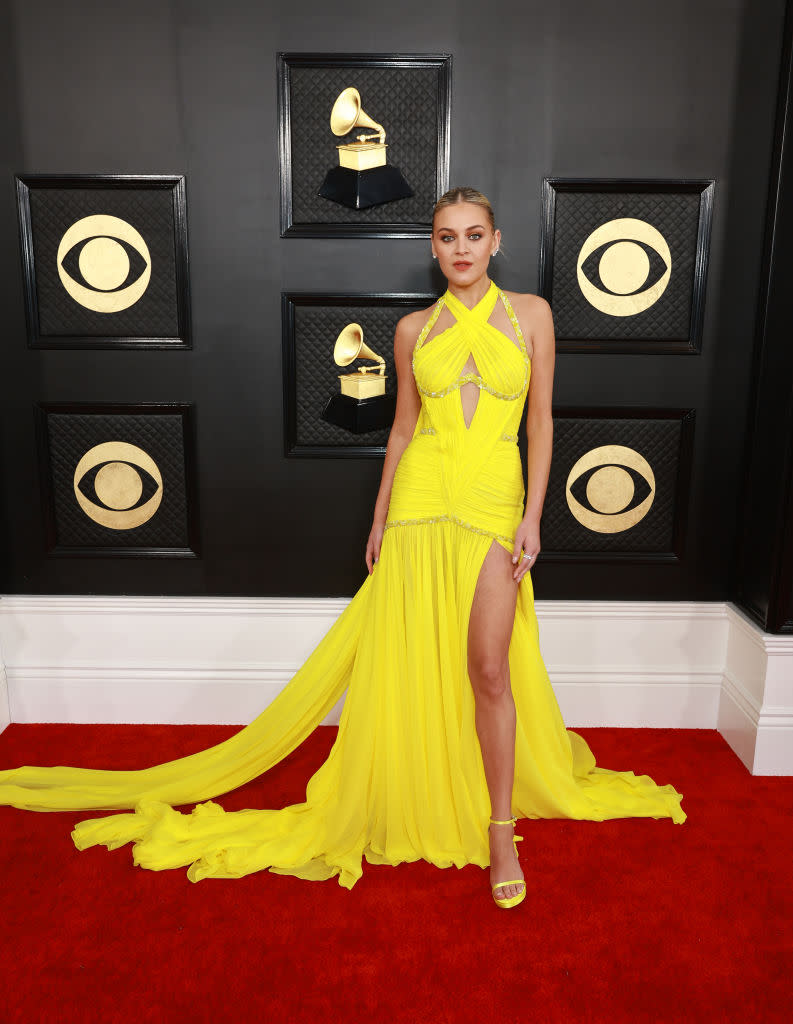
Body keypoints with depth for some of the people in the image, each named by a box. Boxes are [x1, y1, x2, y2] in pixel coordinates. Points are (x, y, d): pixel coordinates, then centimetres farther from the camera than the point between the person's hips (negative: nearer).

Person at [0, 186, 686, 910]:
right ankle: (417, 800, 26)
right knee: (413, 662, 6)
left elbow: (541, 421, 4)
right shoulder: (415, 329, 7)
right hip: (421, 498, 1)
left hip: (494, 503, -1)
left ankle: (500, 826, 12)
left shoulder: (530, 313, 5)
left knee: (489, 668, -5)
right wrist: (380, 519, 10)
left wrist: (533, 517, -4)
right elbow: (403, 429, 12)